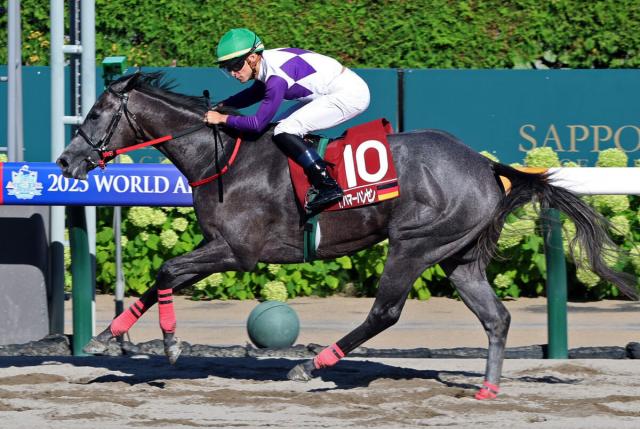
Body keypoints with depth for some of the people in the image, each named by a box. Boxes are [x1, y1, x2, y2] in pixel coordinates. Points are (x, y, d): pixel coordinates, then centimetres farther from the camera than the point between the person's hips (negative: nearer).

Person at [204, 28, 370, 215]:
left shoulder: (277, 77, -25)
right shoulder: (264, 63, 4)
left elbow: (257, 124, -23)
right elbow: (256, 92, 25)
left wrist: (222, 118, -14)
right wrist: (223, 105, 12)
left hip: (351, 94, -10)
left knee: (284, 131, -16)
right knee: (279, 129, 11)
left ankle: (328, 187, -18)